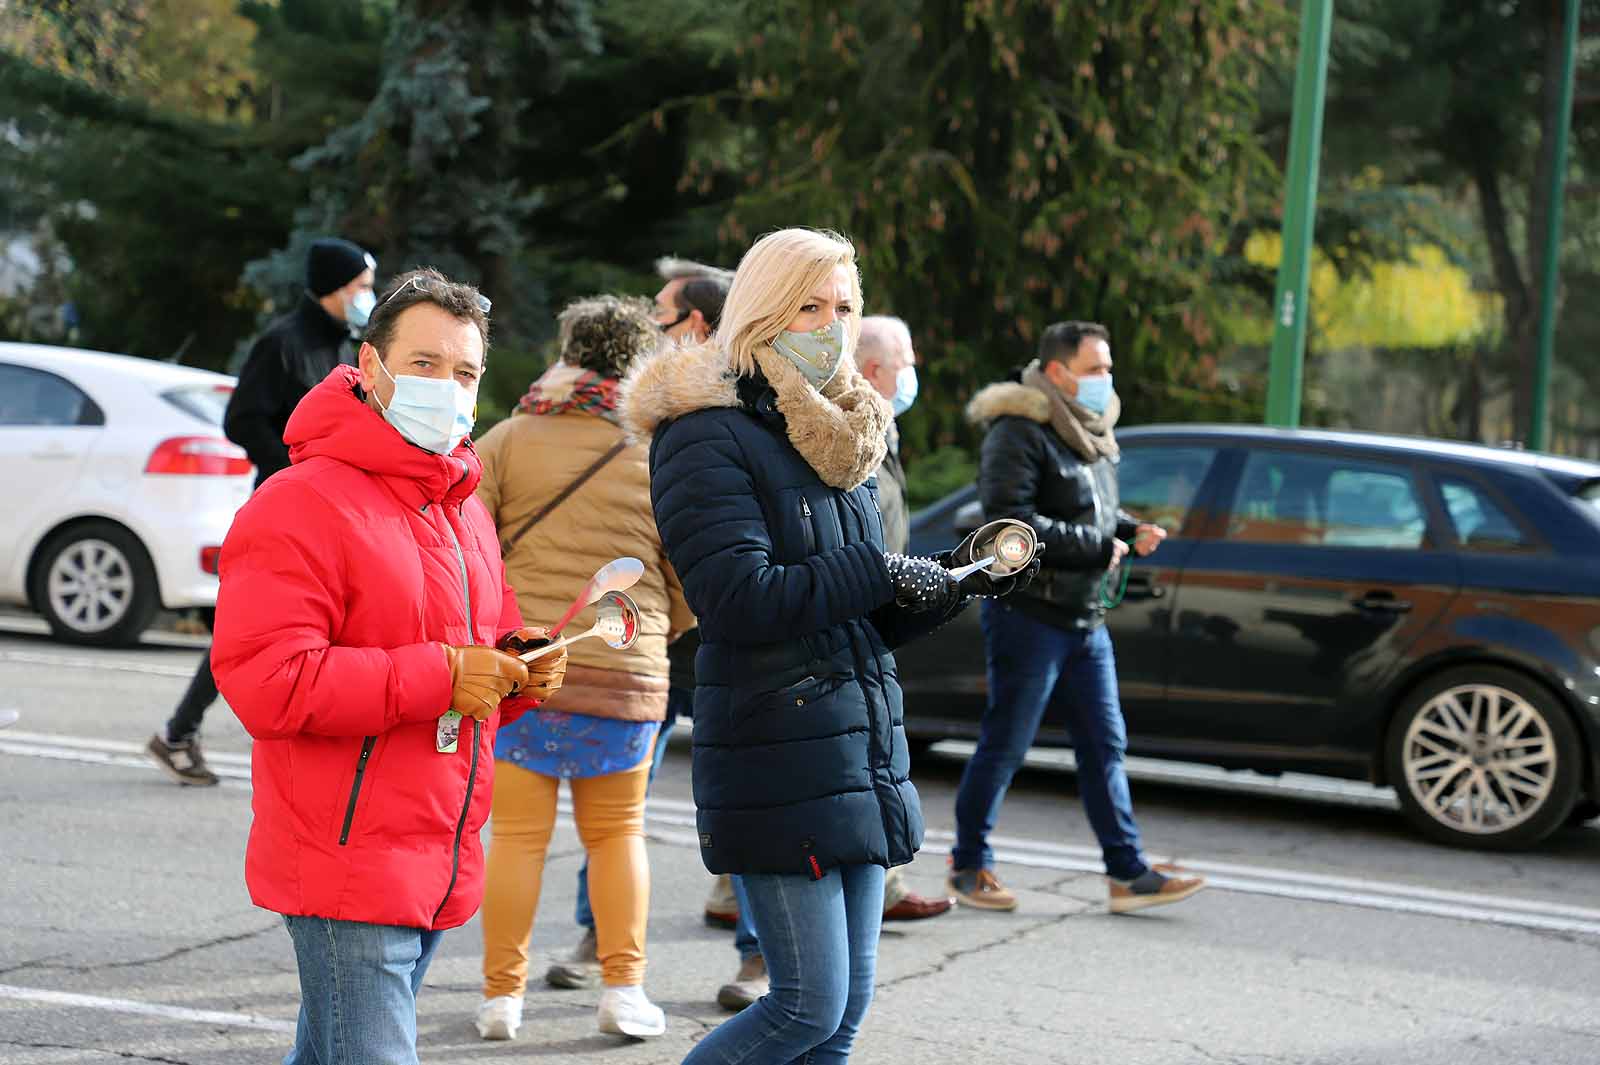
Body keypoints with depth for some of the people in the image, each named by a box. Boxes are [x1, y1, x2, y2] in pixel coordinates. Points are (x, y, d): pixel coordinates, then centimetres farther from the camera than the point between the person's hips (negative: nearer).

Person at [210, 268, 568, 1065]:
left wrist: (518, 669, 5)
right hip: (348, 867, -9)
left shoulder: (462, 509, 17)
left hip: (439, 869, 9)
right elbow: (261, 681, -22)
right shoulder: (300, 506, -12)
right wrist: (439, 676, -22)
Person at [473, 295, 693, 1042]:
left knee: (518, 835, 6)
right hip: (625, 673, 1)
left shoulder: (511, 438, 0)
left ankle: (502, 995, 9)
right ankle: (623, 986, 10)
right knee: (616, 831, 15)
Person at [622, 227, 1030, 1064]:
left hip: (861, 750, 8)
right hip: (775, 762, -8)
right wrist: (881, 573, -16)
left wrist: (952, 585, 1)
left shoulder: (840, 435, 16)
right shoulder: (706, 437, -10)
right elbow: (741, 598, -22)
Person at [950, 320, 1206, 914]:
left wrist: (1131, 533, 4)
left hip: (1084, 619, 9)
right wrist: (1095, 544, -20)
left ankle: (1127, 873, 10)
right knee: (1004, 746, -1)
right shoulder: (1021, 431, -14)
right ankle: (969, 865, 12)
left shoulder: (1090, 434, 16)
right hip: (1029, 614, -9)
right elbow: (1009, 520, -23)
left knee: (1104, 745, 7)